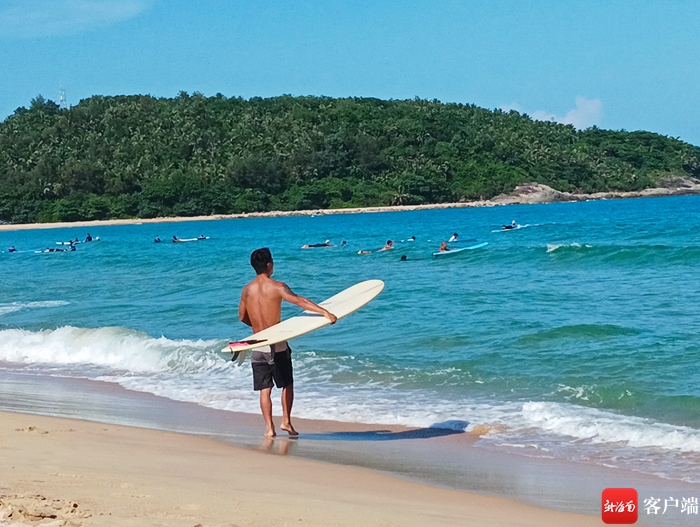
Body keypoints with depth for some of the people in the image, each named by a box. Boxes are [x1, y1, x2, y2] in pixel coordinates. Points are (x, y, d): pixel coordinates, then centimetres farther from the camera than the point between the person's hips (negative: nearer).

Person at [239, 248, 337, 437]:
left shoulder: (246, 290, 2)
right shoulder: (277, 287, -12)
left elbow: (242, 317, 13)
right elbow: (299, 301, -25)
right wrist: (325, 312, -31)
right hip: (277, 345, -3)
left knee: (264, 389, 7)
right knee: (287, 384, 13)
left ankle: (269, 427, 3)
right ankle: (286, 421, 7)